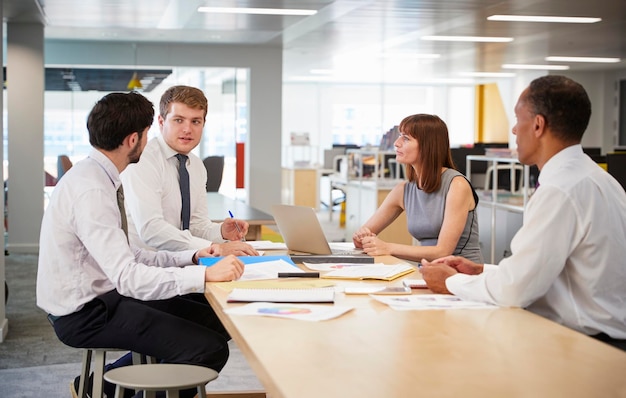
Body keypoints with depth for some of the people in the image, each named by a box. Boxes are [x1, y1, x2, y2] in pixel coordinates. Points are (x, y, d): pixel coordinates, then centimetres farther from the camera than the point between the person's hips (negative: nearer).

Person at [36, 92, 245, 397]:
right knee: (210, 349, -16)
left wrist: (190, 257, 2)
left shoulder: (96, 176, 6)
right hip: (83, 314, -10)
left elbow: (125, 256, 9)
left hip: (101, 296, 10)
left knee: (215, 323, 10)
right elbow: (128, 277, -30)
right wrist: (205, 274, -30)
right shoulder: (90, 190, -24)